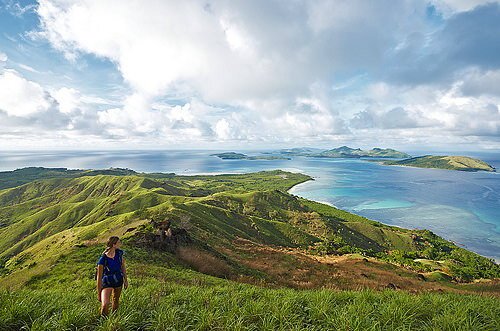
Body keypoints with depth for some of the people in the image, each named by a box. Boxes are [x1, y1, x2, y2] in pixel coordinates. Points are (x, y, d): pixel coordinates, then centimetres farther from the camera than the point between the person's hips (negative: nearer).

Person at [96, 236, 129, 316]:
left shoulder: (119, 253, -12)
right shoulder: (103, 259, -26)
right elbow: (99, 277, -16)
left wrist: (125, 280, 9)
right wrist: (99, 292, -9)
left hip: (118, 281, 5)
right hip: (107, 283, -5)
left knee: (116, 300, 22)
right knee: (105, 304, -21)